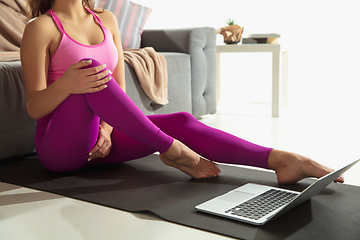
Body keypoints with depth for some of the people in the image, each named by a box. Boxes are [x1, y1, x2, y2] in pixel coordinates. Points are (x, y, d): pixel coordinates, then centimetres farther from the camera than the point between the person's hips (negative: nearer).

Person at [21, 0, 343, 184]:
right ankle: (169, 149, -26)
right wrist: (65, 85, -34)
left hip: (99, 140, 5)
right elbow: (34, 107, -11)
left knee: (181, 122, -18)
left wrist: (106, 126, -12)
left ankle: (279, 159, -26)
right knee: (90, 70, -32)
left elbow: (118, 89, 8)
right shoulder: (41, 27, -7)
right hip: (58, 147, -5)